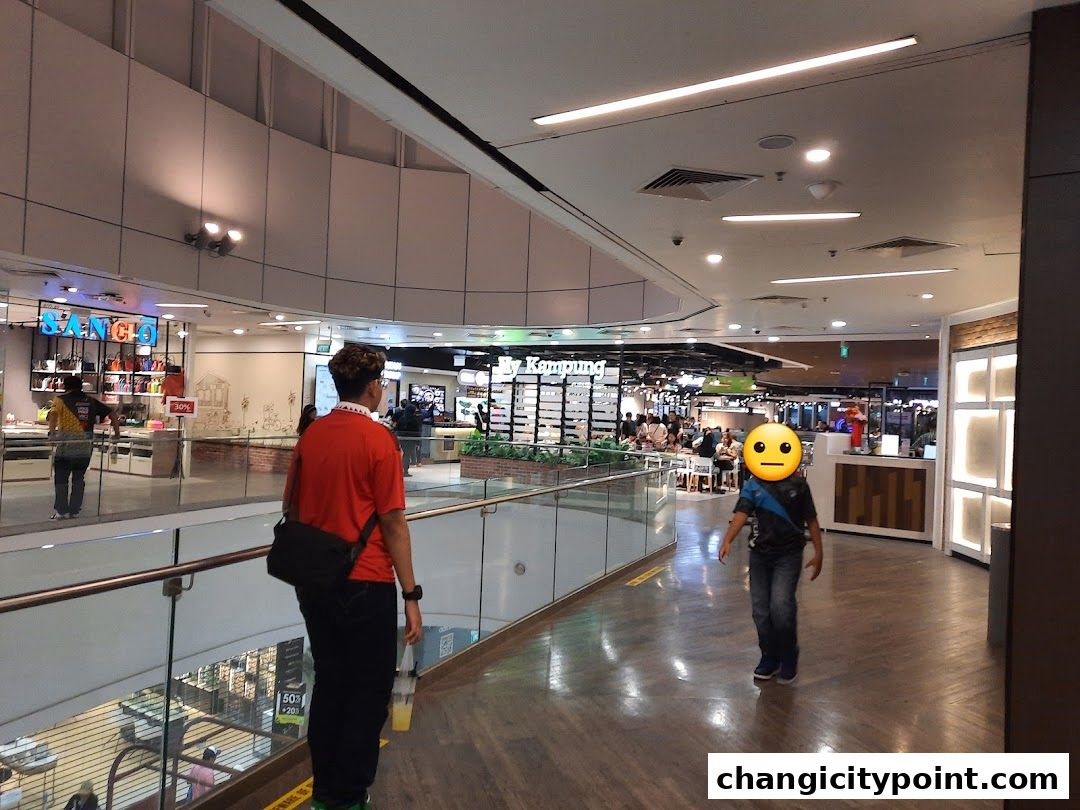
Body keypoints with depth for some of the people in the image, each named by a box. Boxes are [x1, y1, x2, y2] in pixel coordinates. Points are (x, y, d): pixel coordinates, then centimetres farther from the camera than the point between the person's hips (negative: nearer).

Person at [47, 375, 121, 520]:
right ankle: (75, 511, 14)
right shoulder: (91, 401, 13)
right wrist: (116, 433, 15)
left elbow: (54, 414, -18)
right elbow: (113, 414, 11)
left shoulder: (61, 399, 3)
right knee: (79, 478, 12)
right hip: (86, 446, 3)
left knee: (61, 478, 6)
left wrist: (52, 432, -22)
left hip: (66, 444, -3)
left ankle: (61, 511, 4)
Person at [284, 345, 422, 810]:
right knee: (369, 690, 10)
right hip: (365, 585, -6)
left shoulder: (310, 435, 3)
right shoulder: (378, 439, -15)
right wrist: (411, 596, -9)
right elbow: (393, 524, -15)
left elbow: (292, 510, 10)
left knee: (330, 681, 20)